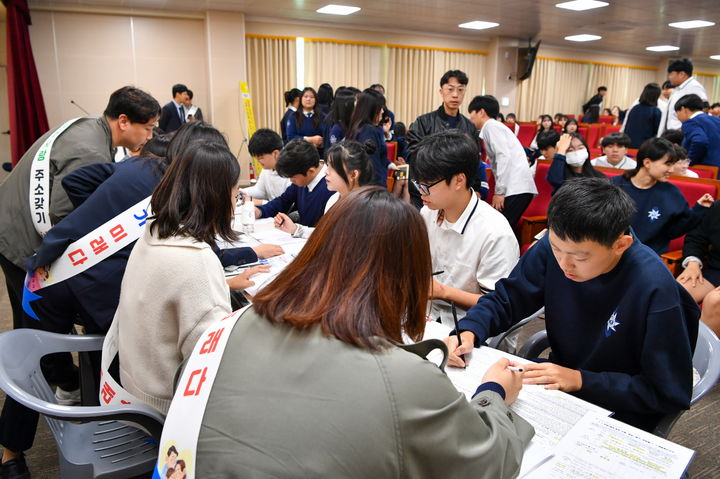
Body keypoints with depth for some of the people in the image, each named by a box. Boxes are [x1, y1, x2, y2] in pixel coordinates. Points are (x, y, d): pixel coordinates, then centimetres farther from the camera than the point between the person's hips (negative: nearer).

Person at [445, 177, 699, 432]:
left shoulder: (655, 289, -26)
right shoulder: (556, 244, -14)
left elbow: (670, 393, -17)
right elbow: (505, 298, -2)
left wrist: (580, 380, -23)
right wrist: (468, 332, -21)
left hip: (619, 414, -4)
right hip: (558, 381, 4)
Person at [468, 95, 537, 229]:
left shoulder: (491, 125, -3)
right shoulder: (493, 126, 24)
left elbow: (504, 156, -14)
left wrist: (499, 191, -14)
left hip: (516, 189, -9)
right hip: (518, 188, 9)